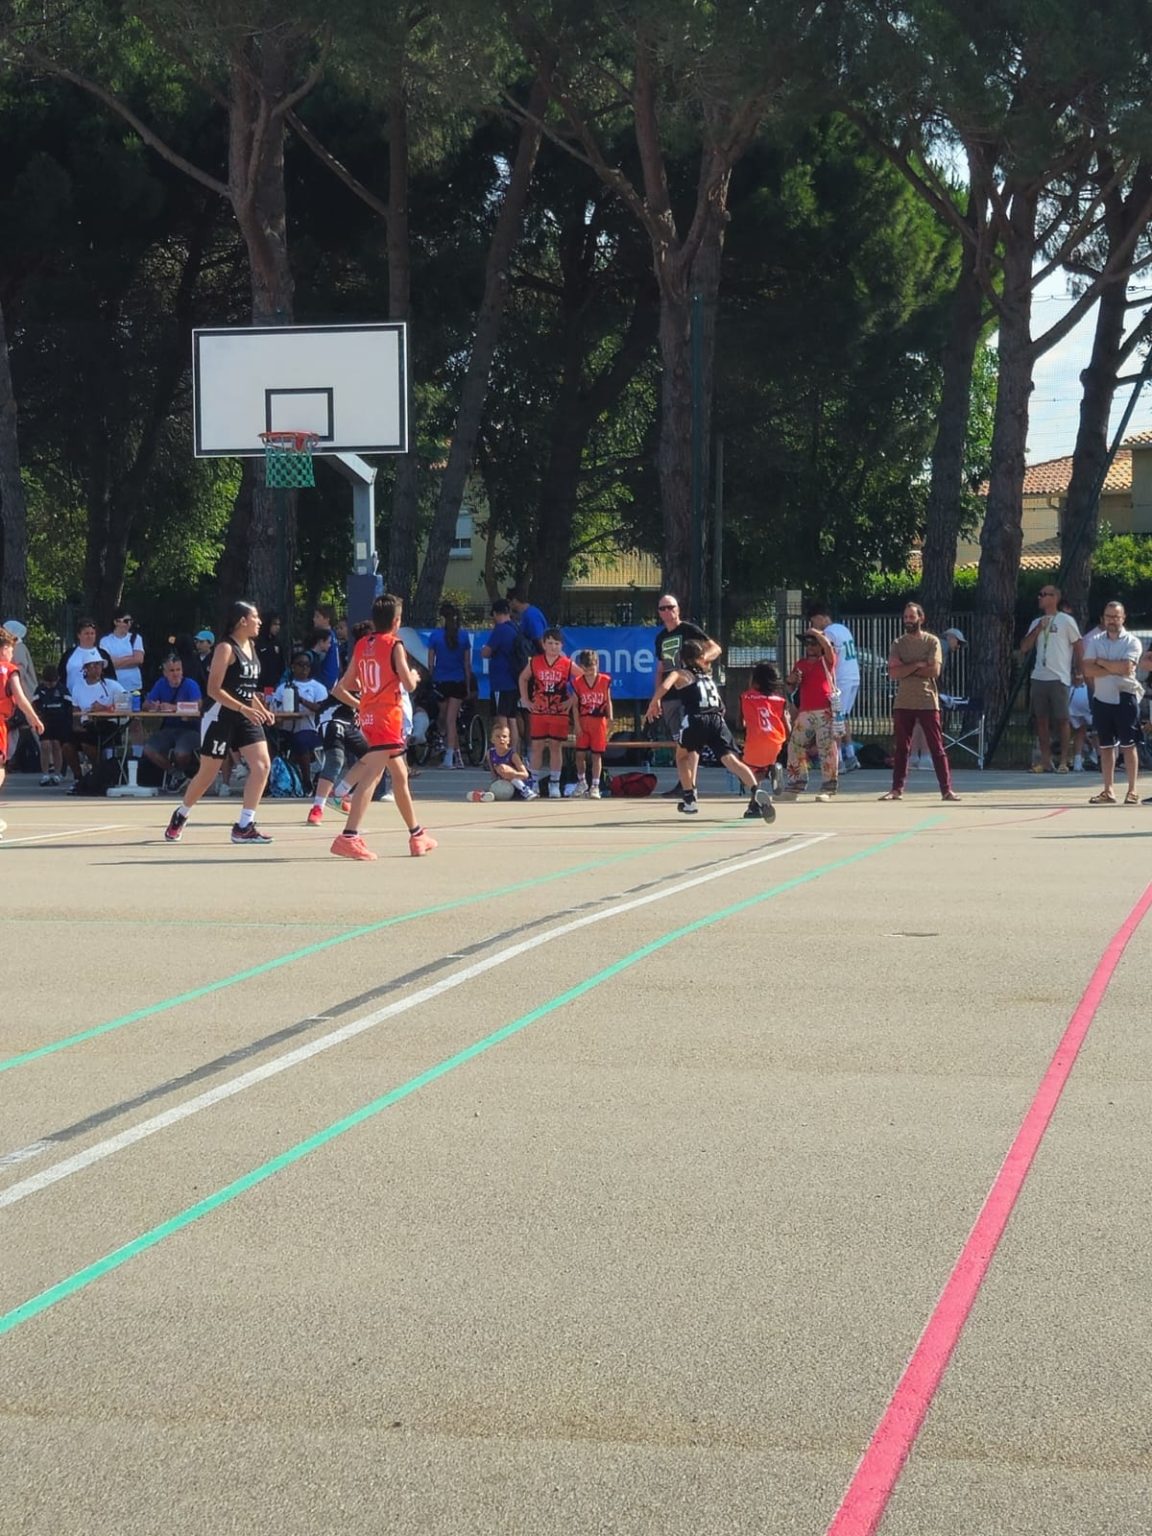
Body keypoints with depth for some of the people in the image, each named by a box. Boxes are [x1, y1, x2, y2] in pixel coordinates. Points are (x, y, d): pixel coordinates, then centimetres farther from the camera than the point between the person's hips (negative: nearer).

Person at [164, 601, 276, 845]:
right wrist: (244, 709, -26)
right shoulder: (226, 649, -13)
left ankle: (244, 827, -9)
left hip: (246, 717, 7)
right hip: (221, 716, -7)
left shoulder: (250, 647, 11)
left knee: (262, 765, -11)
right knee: (207, 773, 4)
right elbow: (214, 690, -19)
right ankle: (180, 816, 29)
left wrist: (262, 710, 9)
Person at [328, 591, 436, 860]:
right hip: (388, 717, -8)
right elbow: (409, 685, -13)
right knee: (370, 776, -15)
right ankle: (349, 837, -27)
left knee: (400, 775, 19)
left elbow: (341, 689, 11)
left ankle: (417, 835, 29)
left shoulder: (361, 646, 10)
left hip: (368, 716, 8)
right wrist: (414, 676, 9)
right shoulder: (394, 645, -8)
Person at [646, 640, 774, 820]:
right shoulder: (708, 676, 31)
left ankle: (689, 799, 21)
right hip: (717, 720, 3)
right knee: (732, 760, -11)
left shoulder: (681, 673, 16)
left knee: (684, 756, 25)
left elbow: (664, 686, -3)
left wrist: (654, 704, 11)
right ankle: (756, 790, -33)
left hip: (694, 720, -3)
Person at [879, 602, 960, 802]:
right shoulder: (898, 643, 6)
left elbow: (934, 670, -12)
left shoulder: (932, 641, 0)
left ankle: (946, 789, -3)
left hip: (928, 702, -2)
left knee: (937, 748, -2)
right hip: (903, 703, 2)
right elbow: (893, 673, -6)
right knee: (901, 748, 7)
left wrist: (905, 669, -9)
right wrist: (917, 665, -13)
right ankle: (897, 789, 12)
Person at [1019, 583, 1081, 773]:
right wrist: (1038, 628, -3)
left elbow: (1077, 646, 0)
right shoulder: (1036, 623, 14)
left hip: (1059, 678, -6)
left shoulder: (1066, 620, -1)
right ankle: (1045, 761, 10)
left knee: (1062, 719, -4)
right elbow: (1024, 647, 7)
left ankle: (1064, 762, -2)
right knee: (1041, 719, 5)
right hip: (1039, 677, 6)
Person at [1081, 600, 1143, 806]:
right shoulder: (1094, 642, 8)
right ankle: (1108, 791, 10)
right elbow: (1088, 669, -5)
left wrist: (1101, 662, -6)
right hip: (1102, 699, 4)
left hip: (1125, 698, -4)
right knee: (1106, 746, 6)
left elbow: (1126, 667, -17)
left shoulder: (1132, 642, -1)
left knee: (1129, 746, -2)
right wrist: (1115, 669, -11)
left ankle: (1132, 791, 0)